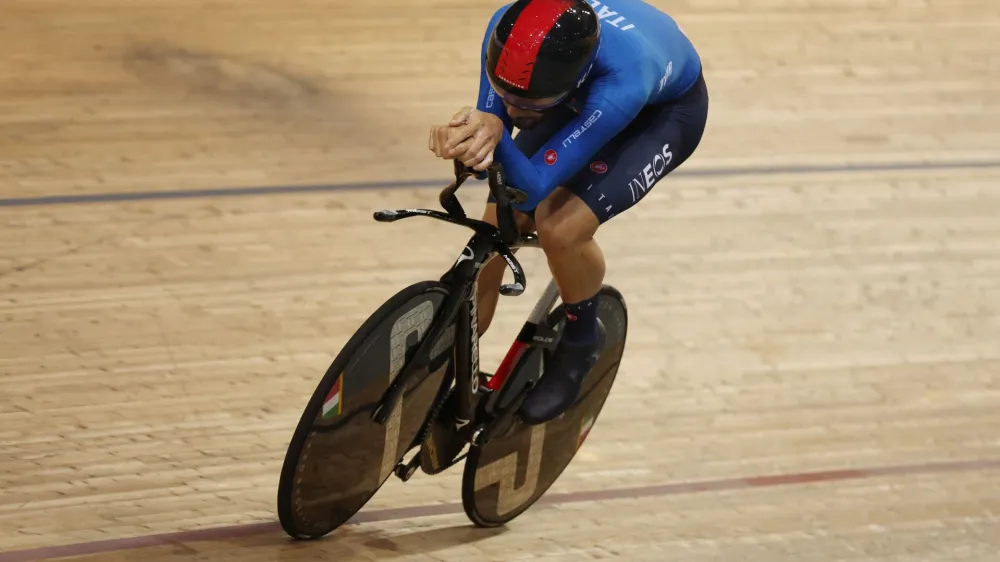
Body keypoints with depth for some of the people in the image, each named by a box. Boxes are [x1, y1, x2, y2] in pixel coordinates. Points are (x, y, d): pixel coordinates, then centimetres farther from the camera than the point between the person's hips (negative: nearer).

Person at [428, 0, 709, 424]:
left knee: (560, 229, -25)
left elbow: (531, 189, -40)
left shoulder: (619, 85, -46)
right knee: (497, 226, -5)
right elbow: (491, 116, -21)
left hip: (665, 108, -5)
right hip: (583, 95, 5)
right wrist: (470, 139, -46)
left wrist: (496, 136, -61)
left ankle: (581, 339, 7)